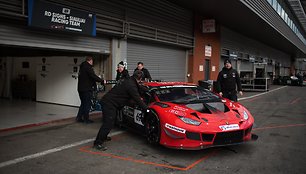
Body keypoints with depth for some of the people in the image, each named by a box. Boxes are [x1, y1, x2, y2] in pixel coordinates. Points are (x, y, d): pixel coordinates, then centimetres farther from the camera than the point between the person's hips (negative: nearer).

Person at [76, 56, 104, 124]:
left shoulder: (82, 67, 17)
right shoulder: (88, 67, -13)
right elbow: (93, 76, -21)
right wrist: (102, 81, -17)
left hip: (81, 88, 9)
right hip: (87, 89, -9)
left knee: (83, 103, 17)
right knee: (87, 104, -1)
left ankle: (79, 117, 17)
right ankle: (86, 119, 3)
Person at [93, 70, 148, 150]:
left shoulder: (127, 81, 13)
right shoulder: (131, 85, -18)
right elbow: (137, 99, -14)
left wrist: (139, 98, 40)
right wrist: (146, 108, -5)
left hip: (107, 101, 10)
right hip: (110, 104, -10)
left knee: (108, 122, 23)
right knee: (108, 123, -10)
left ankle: (103, 137, 37)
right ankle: (98, 143, -6)